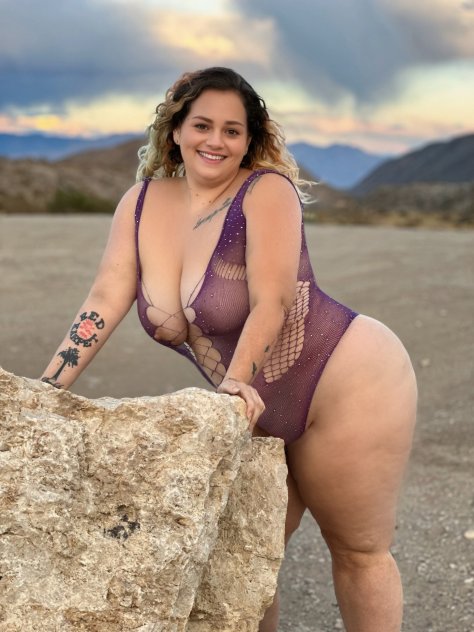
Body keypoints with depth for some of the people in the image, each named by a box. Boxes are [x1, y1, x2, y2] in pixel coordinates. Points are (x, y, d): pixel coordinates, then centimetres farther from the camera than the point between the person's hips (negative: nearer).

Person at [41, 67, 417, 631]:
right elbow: (106, 298, -5)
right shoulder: (143, 202, -1)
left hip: (352, 387, -6)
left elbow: (271, 302, -25)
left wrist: (236, 381, -37)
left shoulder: (268, 191, -17)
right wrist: (46, 388, -12)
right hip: (266, 415, 6)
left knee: (357, 552, 8)